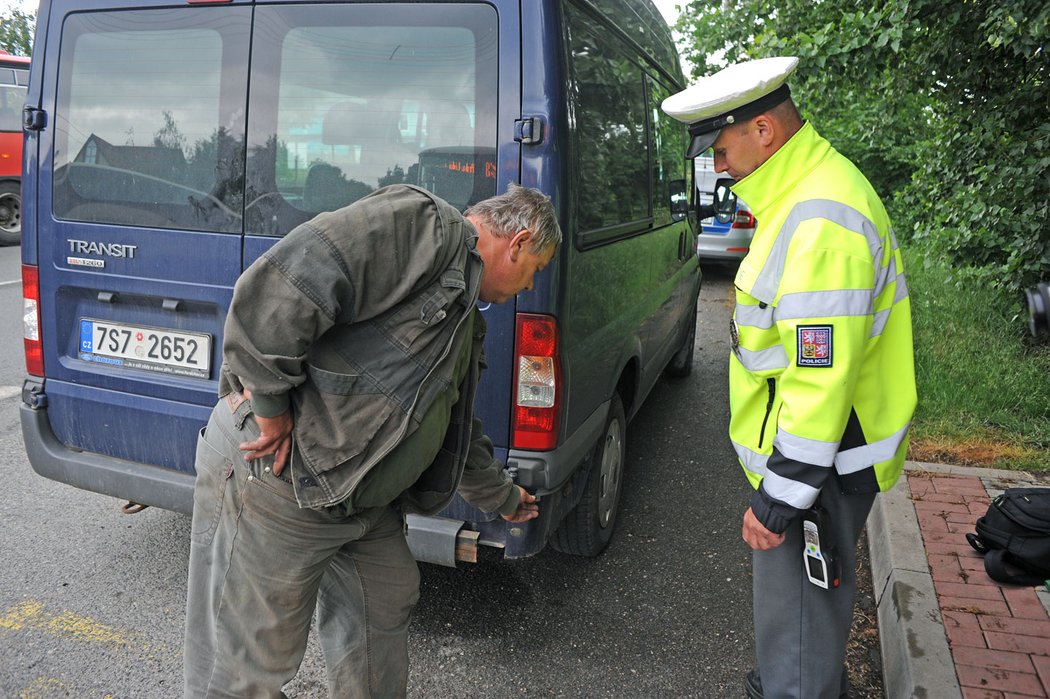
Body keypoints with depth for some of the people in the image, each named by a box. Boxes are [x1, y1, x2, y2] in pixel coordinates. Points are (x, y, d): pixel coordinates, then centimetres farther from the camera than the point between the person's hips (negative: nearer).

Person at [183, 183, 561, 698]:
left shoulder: (464, 319, 17)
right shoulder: (422, 223, -17)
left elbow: (457, 426, 28)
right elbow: (274, 287, -29)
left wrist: (502, 497, 37)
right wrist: (272, 408, -22)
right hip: (270, 474, -10)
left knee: (387, 606, 23)